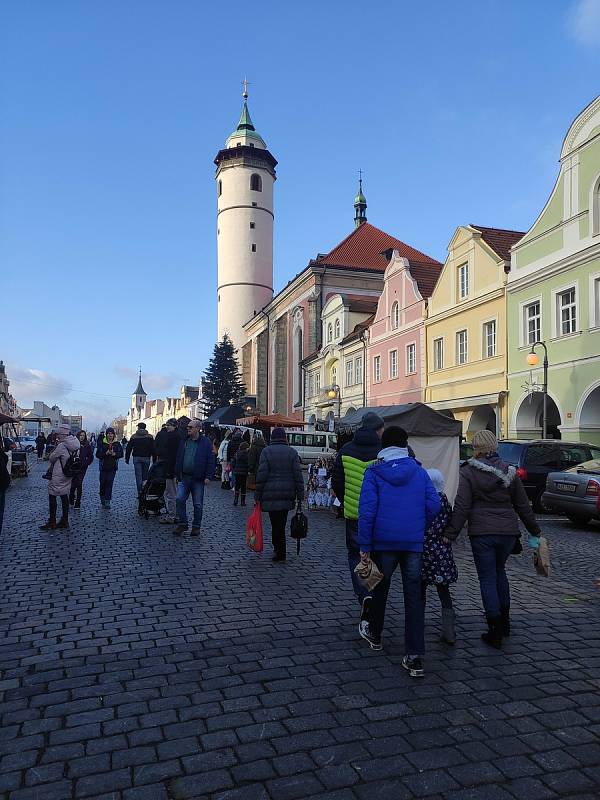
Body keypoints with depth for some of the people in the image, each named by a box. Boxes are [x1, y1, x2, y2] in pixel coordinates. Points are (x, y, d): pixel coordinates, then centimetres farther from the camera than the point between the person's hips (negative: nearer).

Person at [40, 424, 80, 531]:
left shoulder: (62, 446, -21)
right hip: (67, 477, 8)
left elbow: (51, 459, -10)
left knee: (52, 497, 2)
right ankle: (64, 521, 19)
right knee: (64, 497, 14)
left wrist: (55, 446, 0)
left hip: (58, 477, -8)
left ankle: (52, 523, 7)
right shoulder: (73, 445, 5)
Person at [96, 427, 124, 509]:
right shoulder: (102, 443, 1)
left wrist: (114, 454, -15)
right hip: (103, 467, 0)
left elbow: (121, 454, 3)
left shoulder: (117, 444, 4)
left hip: (113, 467, 0)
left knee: (109, 483, -6)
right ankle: (102, 500, 24)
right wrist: (106, 453, -18)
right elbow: (97, 454, -3)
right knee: (103, 483, 3)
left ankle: (107, 501, -2)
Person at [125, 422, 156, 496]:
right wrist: (154, 460, 3)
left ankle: (140, 492, -8)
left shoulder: (134, 437, 2)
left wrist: (127, 458, 11)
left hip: (136, 458, 0)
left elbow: (129, 448, 4)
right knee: (145, 476, 10)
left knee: (138, 476, -1)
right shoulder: (149, 437, 1)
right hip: (146, 458, 0)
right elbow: (153, 449, -1)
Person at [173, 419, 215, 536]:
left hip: (198, 479, -3)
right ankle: (182, 523, 9)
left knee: (198, 504, 5)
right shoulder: (183, 441, 10)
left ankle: (196, 526, 18)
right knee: (180, 499, -5)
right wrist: (177, 473, 8)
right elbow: (178, 458, 14)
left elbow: (210, 460, -5)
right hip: (184, 477, 4)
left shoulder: (205, 442, -4)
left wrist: (208, 476, -11)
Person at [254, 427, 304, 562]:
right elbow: (298, 475, -1)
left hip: (270, 495, -2)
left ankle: (279, 552, 4)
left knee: (276, 523, 3)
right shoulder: (292, 452, 3)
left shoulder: (266, 451, -2)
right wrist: (300, 494, 3)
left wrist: (257, 495, -1)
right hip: (287, 495, 2)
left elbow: (261, 475, -7)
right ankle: (278, 550, 20)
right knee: (281, 523, 12)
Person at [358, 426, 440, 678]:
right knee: (414, 596, 4)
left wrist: (365, 546, -6)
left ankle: (374, 634, 41)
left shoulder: (374, 473, -4)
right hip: (414, 543, 1)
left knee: (380, 589, 20)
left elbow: (367, 510, -11)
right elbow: (434, 505, -1)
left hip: (383, 542, -1)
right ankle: (415, 658, 2)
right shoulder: (419, 471, 4)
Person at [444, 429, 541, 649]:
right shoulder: (509, 472, 6)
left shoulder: (468, 472, -7)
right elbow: (523, 506, 11)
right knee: (499, 572, 25)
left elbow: (462, 507, -12)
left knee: (488, 579, 4)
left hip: (482, 533, -4)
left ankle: (495, 632, 7)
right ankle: (504, 622, 32)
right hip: (508, 531, 5)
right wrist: (535, 531, 21)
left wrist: (450, 535, -8)